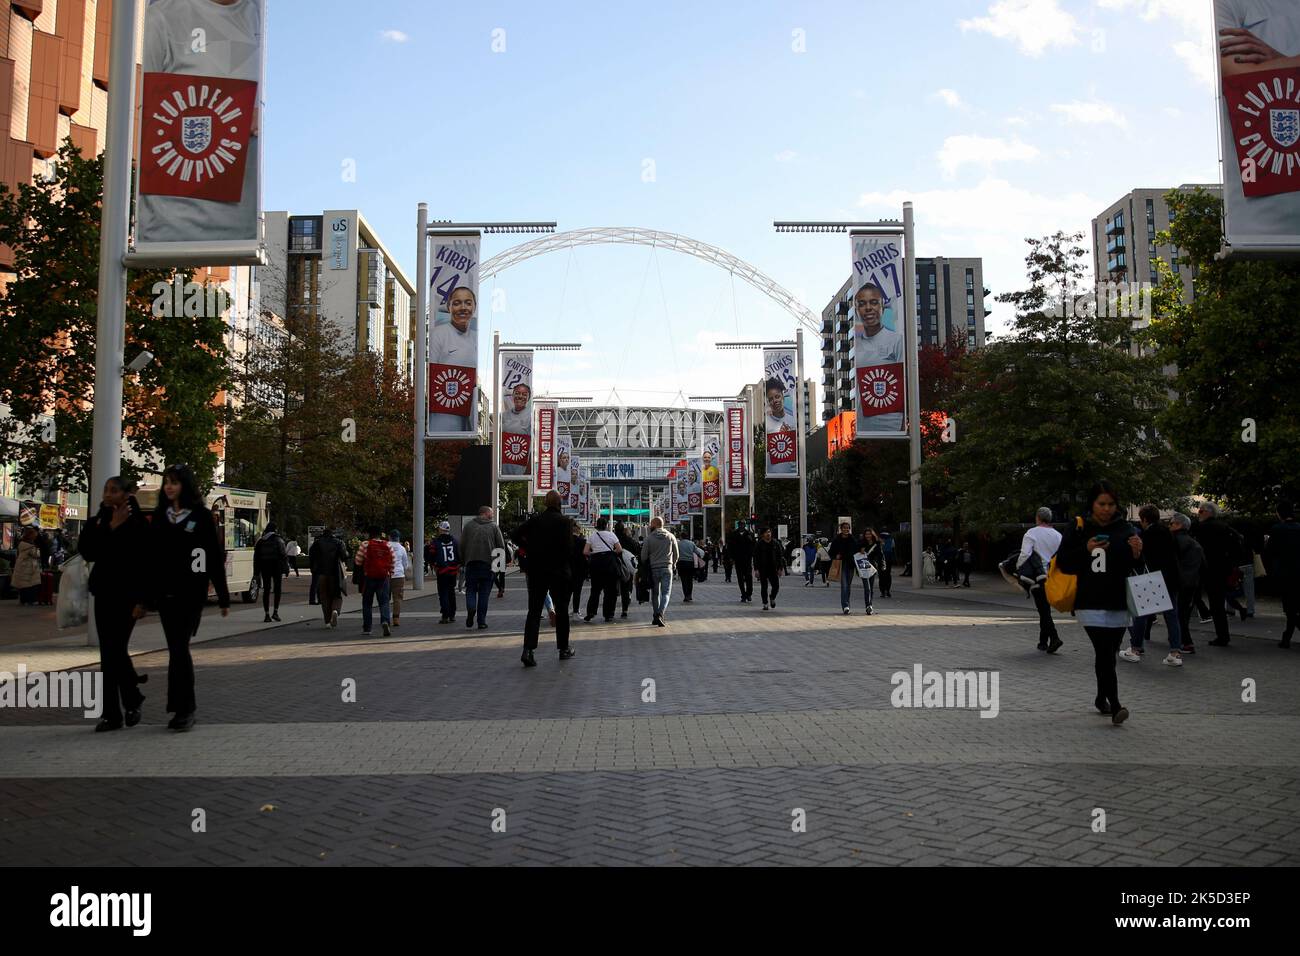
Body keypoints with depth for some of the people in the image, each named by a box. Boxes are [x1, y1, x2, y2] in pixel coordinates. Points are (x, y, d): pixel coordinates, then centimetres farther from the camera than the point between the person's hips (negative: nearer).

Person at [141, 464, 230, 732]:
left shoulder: (201, 516, -2)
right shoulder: (158, 517, 10)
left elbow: (215, 558, -2)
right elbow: (148, 558, 11)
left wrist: (223, 598, -3)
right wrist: (142, 598, 9)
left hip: (190, 593, -4)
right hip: (164, 593, 4)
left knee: (179, 649, -10)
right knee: (177, 650, 7)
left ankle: (182, 708, -5)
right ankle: (186, 707, 17)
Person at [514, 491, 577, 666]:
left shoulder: (535, 520, 3)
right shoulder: (565, 521, -8)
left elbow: (517, 534, -5)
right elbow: (568, 546, -16)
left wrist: (529, 550, 6)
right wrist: (569, 568, -1)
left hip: (536, 572, 2)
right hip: (559, 571, -2)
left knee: (534, 611, 3)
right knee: (561, 611, 12)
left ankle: (528, 649, -12)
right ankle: (564, 649, 20)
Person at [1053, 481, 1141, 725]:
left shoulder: (1125, 530, 7)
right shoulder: (1079, 529, 0)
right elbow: (1063, 563, -2)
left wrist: (1137, 554, -12)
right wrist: (1086, 550, -16)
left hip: (1119, 603, 3)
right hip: (1091, 603, -3)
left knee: (1108, 654, 11)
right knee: (1105, 653, -13)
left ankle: (1102, 698, 30)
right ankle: (1115, 706, -13)